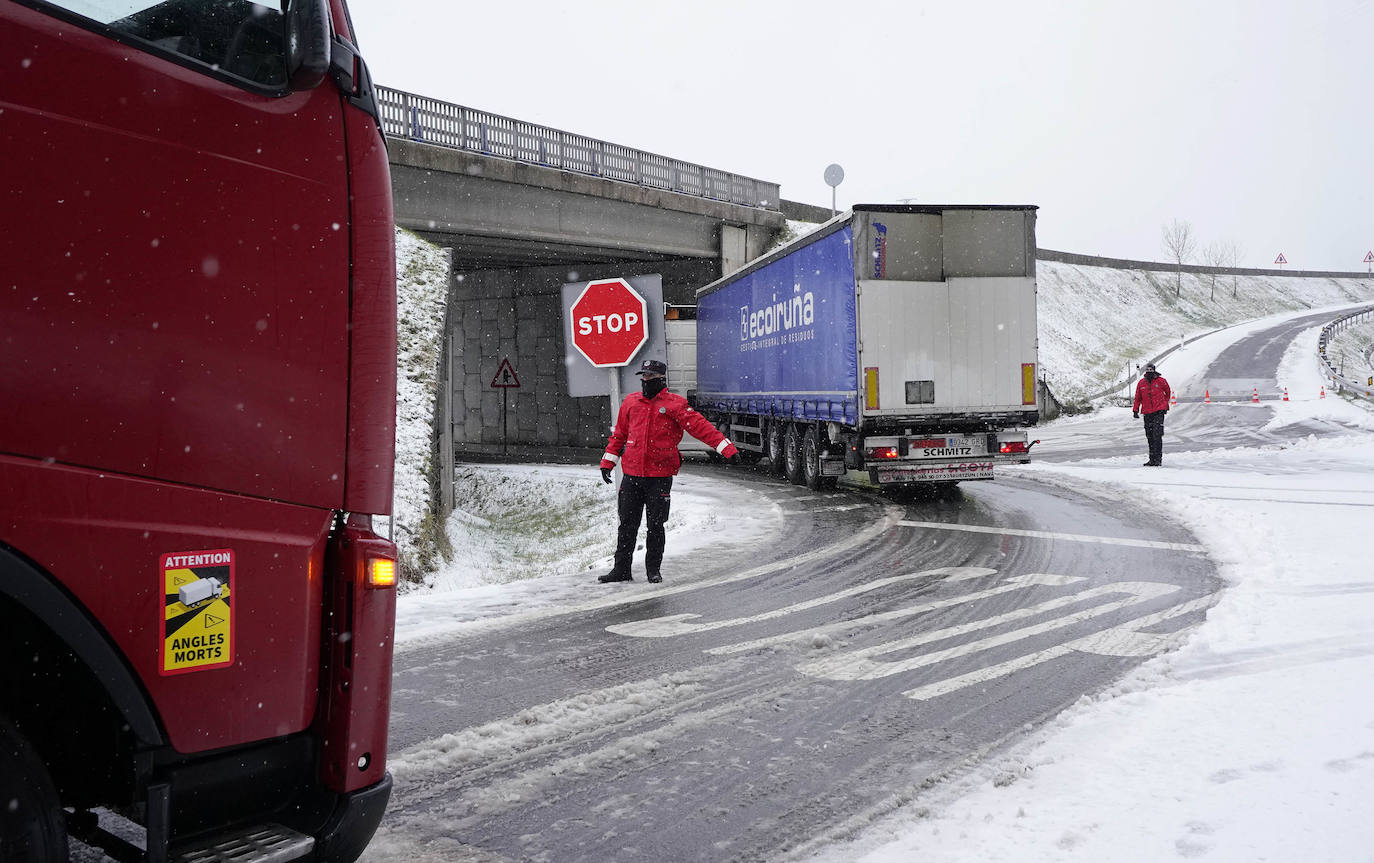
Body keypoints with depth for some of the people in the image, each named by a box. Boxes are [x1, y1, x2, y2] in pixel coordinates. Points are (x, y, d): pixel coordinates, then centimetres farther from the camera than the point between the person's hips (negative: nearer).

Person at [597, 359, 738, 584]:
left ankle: (653, 569, 18)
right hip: (631, 475, 4)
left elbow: (699, 426, -11)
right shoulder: (631, 402, 10)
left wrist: (726, 448, -17)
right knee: (627, 524, 8)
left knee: (656, 525, 5)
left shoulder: (674, 404, -4)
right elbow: (619, 434, 20)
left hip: (660, 477, -3)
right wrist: (608, 462, 18)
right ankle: (621, 569, 16)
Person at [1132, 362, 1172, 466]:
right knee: (1150, 437, 6)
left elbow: (1168, 392, 18)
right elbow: (1138, 398, 14)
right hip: (1147, 413, 4)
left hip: (1159, 412, -4)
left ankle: (1158, 459, -12)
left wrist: (1165, 404, 19)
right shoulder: (1141, 383, 7)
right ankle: (1152, 459, 13)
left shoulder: (1161, 381, 0)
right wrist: (1135, 410, 5)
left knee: (1157, 436, -12)